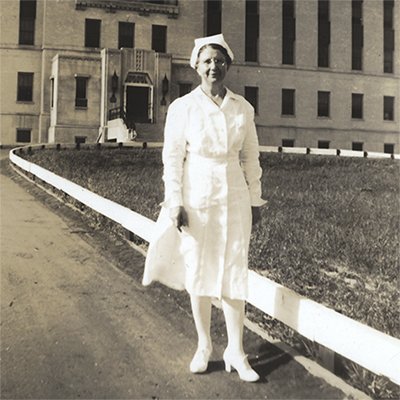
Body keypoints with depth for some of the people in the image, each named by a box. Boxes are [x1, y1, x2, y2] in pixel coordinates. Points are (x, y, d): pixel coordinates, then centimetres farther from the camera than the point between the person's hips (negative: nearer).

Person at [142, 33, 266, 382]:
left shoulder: (243, 108, 3)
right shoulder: (183, 107, -4)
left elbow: (250, 157, 9)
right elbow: (173, 158, -4)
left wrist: (255, 200, 10)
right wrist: (175, 203, -9)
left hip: (234, 199, 2)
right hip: (196, 199, -1)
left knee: (233, 273, 4)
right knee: (198, 272, 7)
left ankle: (235, 351, 15)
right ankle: (204, 346, 24)